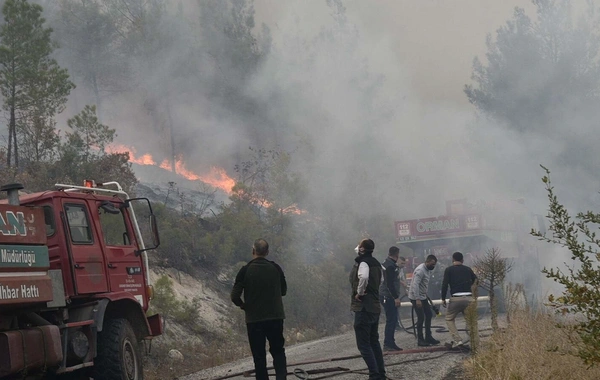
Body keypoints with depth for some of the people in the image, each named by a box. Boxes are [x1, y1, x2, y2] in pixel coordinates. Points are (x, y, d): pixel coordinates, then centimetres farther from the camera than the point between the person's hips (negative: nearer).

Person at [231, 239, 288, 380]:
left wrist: (243, 305, 6)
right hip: (276, 317, 2)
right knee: (278, 351, 14)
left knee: (259, 355, 8)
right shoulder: (275, 268, -3)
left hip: (254, 319, -2)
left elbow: (235, 296, -12)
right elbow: (283, 291, 10)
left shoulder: (245, 271, -10)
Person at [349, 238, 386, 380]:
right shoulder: (376, 263, 12)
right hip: (375, 306, 9)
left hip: (363, 308, -9)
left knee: (363, 343, -5)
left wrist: (359, 292, -20)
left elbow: (363, 277, -35)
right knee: (374, 341, 18)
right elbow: (380, 279, 27)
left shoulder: (363, 262, -15)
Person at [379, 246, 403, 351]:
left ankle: (390, 343, 18)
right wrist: (396, 297, -21)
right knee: (391, 320, -8)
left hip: (386, 296, 10)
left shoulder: (387, 263, 15)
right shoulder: (390, 266, -17)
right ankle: (388, 344, -6)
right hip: (388, 297, -10)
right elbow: (389, 283, -22)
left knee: (392, 320, 13)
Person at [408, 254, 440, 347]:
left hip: (423, 296, 10)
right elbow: (415, 285, -29)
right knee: (421, 317, -8)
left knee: (428, 315, 10)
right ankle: (420, 340, -1)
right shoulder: (420, 270, -22)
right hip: (416, 297, -10)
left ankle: (428, 337, 16)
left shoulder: (428, 270, 8)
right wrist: (417, 299, -33)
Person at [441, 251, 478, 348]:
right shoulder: (468, 269, 14)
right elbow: (476, 281, 16)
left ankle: (457, 340, -4)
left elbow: (445, 284, -5)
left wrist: (443, 299, 1)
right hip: (469, 298, 3)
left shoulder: (449, 270, 3)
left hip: (456, 298, -3)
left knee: (449, 319, 13)